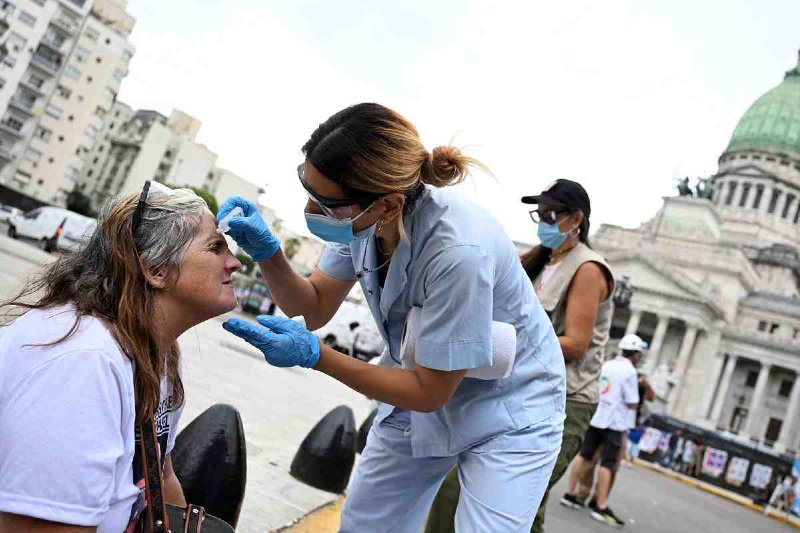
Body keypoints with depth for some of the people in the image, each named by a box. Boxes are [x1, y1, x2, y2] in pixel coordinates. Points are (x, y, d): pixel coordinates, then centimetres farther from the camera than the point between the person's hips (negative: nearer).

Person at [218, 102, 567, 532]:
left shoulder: (458, 251, -37)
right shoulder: (361, 215, -17)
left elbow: (428, 393, -25)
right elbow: (314, 308, -3)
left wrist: (314, 354, -30)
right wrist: (266, 251, -21)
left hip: (508, 407, -5)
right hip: (421, 387, 6)